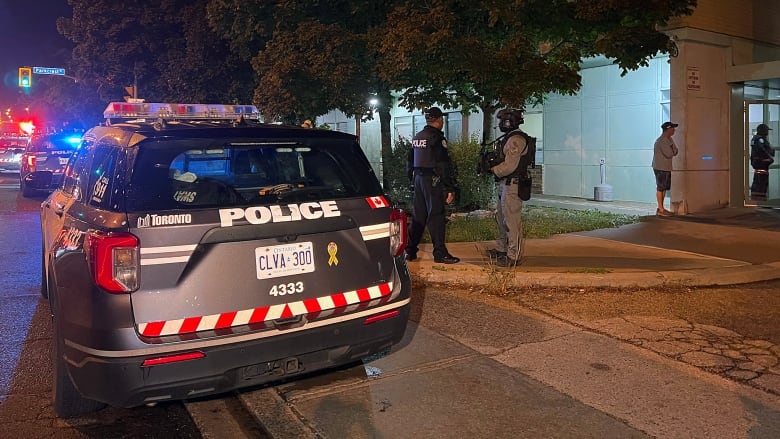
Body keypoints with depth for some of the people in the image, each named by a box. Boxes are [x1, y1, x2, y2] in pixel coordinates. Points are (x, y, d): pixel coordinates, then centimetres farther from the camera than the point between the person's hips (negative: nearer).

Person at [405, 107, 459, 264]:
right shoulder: (437, 138, -12)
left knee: (418, 216, 12)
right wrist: (450, 189, -15)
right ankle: (440, 253, -3)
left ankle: (410, 251, 16)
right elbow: (444, 165, -16)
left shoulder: (416, 138, 13)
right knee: (436, 216, -5)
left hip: (418, 179, 8)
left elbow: (409, 161, 19)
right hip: (433, 181, -8)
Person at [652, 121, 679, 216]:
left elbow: (675, 151, 11)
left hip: (666, 168, 10)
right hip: (660, 168, -10)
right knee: (660, 188, -6)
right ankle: (661, 209, -3)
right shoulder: (662, 141, -17)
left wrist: (672, 151, -8)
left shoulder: (669, 139, 15)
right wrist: (673, 151, -2)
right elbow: (669, 154, -21)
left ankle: (661, 207, 18)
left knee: (664, 188, 12)